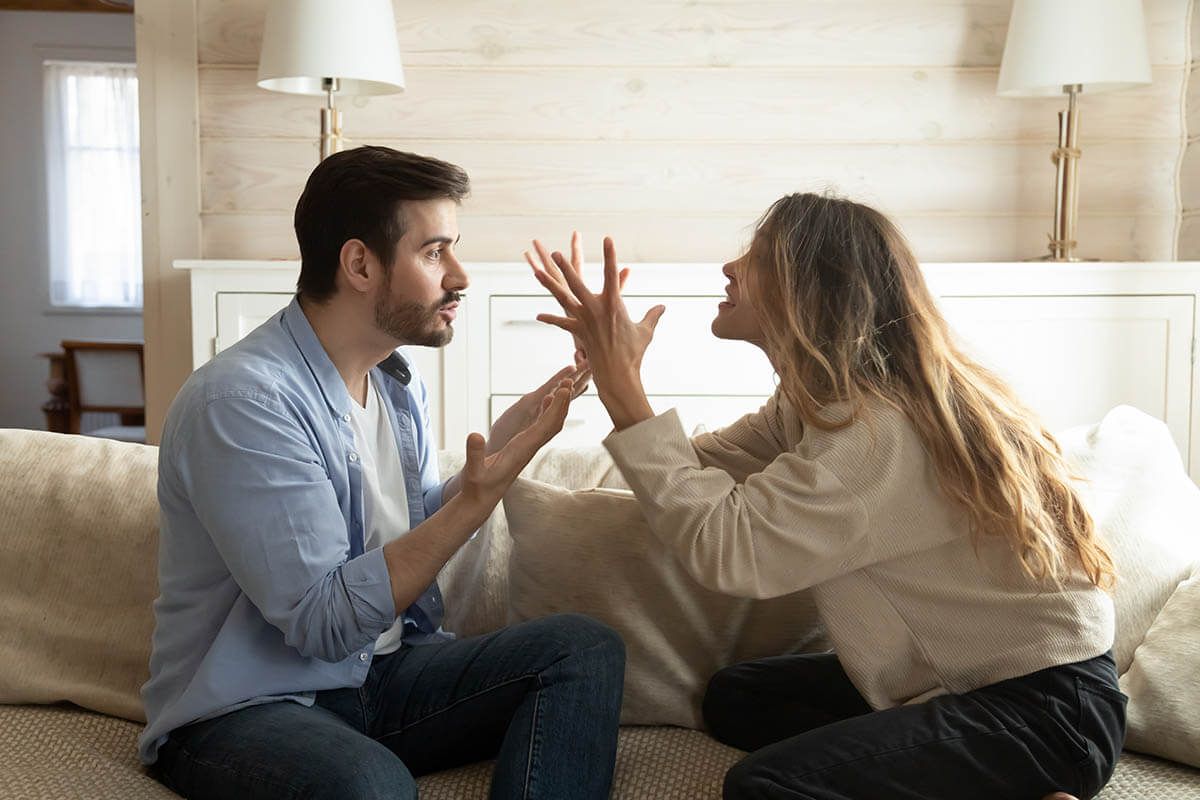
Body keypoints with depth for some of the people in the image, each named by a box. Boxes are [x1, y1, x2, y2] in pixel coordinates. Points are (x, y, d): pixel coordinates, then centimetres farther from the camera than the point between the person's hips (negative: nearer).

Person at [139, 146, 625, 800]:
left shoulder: (396, 380, 8)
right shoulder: (239, 400, -20)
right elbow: (324, 622, -23)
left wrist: (499, 447, -1)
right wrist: (480, 495, -26)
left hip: (382, 674, 8)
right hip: (243, 712, -8)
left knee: (585, 648, -11)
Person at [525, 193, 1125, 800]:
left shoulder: (884, 430, -27)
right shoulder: (818, 400, 4)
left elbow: (724, 548, -32)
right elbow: (699, 469, 3)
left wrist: (622, 388, -25)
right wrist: (608, 359, -3)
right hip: (955, 675, 10)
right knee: (734, 697, 10)